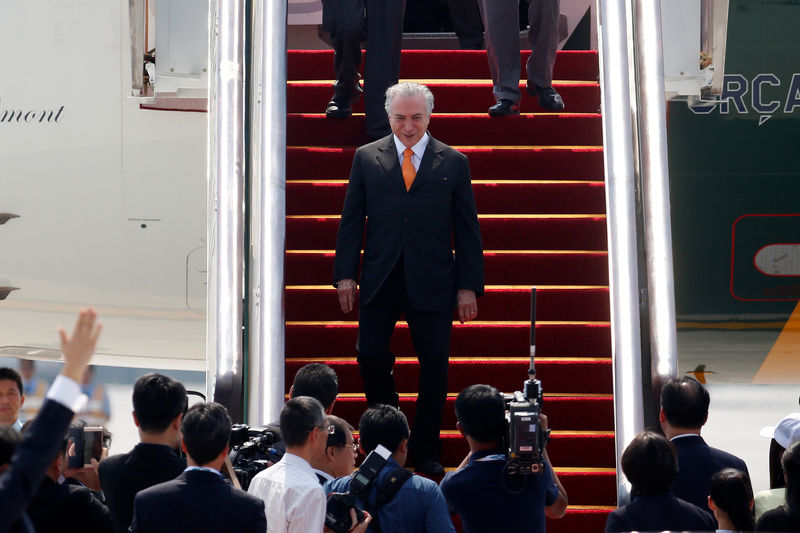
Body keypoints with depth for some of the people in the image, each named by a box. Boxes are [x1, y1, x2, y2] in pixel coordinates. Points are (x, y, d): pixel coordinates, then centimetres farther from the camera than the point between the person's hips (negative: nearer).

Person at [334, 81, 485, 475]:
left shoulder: (453, 163, 4)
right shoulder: (366, 158, 7)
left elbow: (467, 230, 4)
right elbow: (351, 221, 7)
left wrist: (469, 286, -1)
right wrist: (346, 275, 0)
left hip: (432, 282, -1)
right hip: (380, 280, 1)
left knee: (434, 365, 2)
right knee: (371, 358, -3)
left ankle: (425, 451, 16)